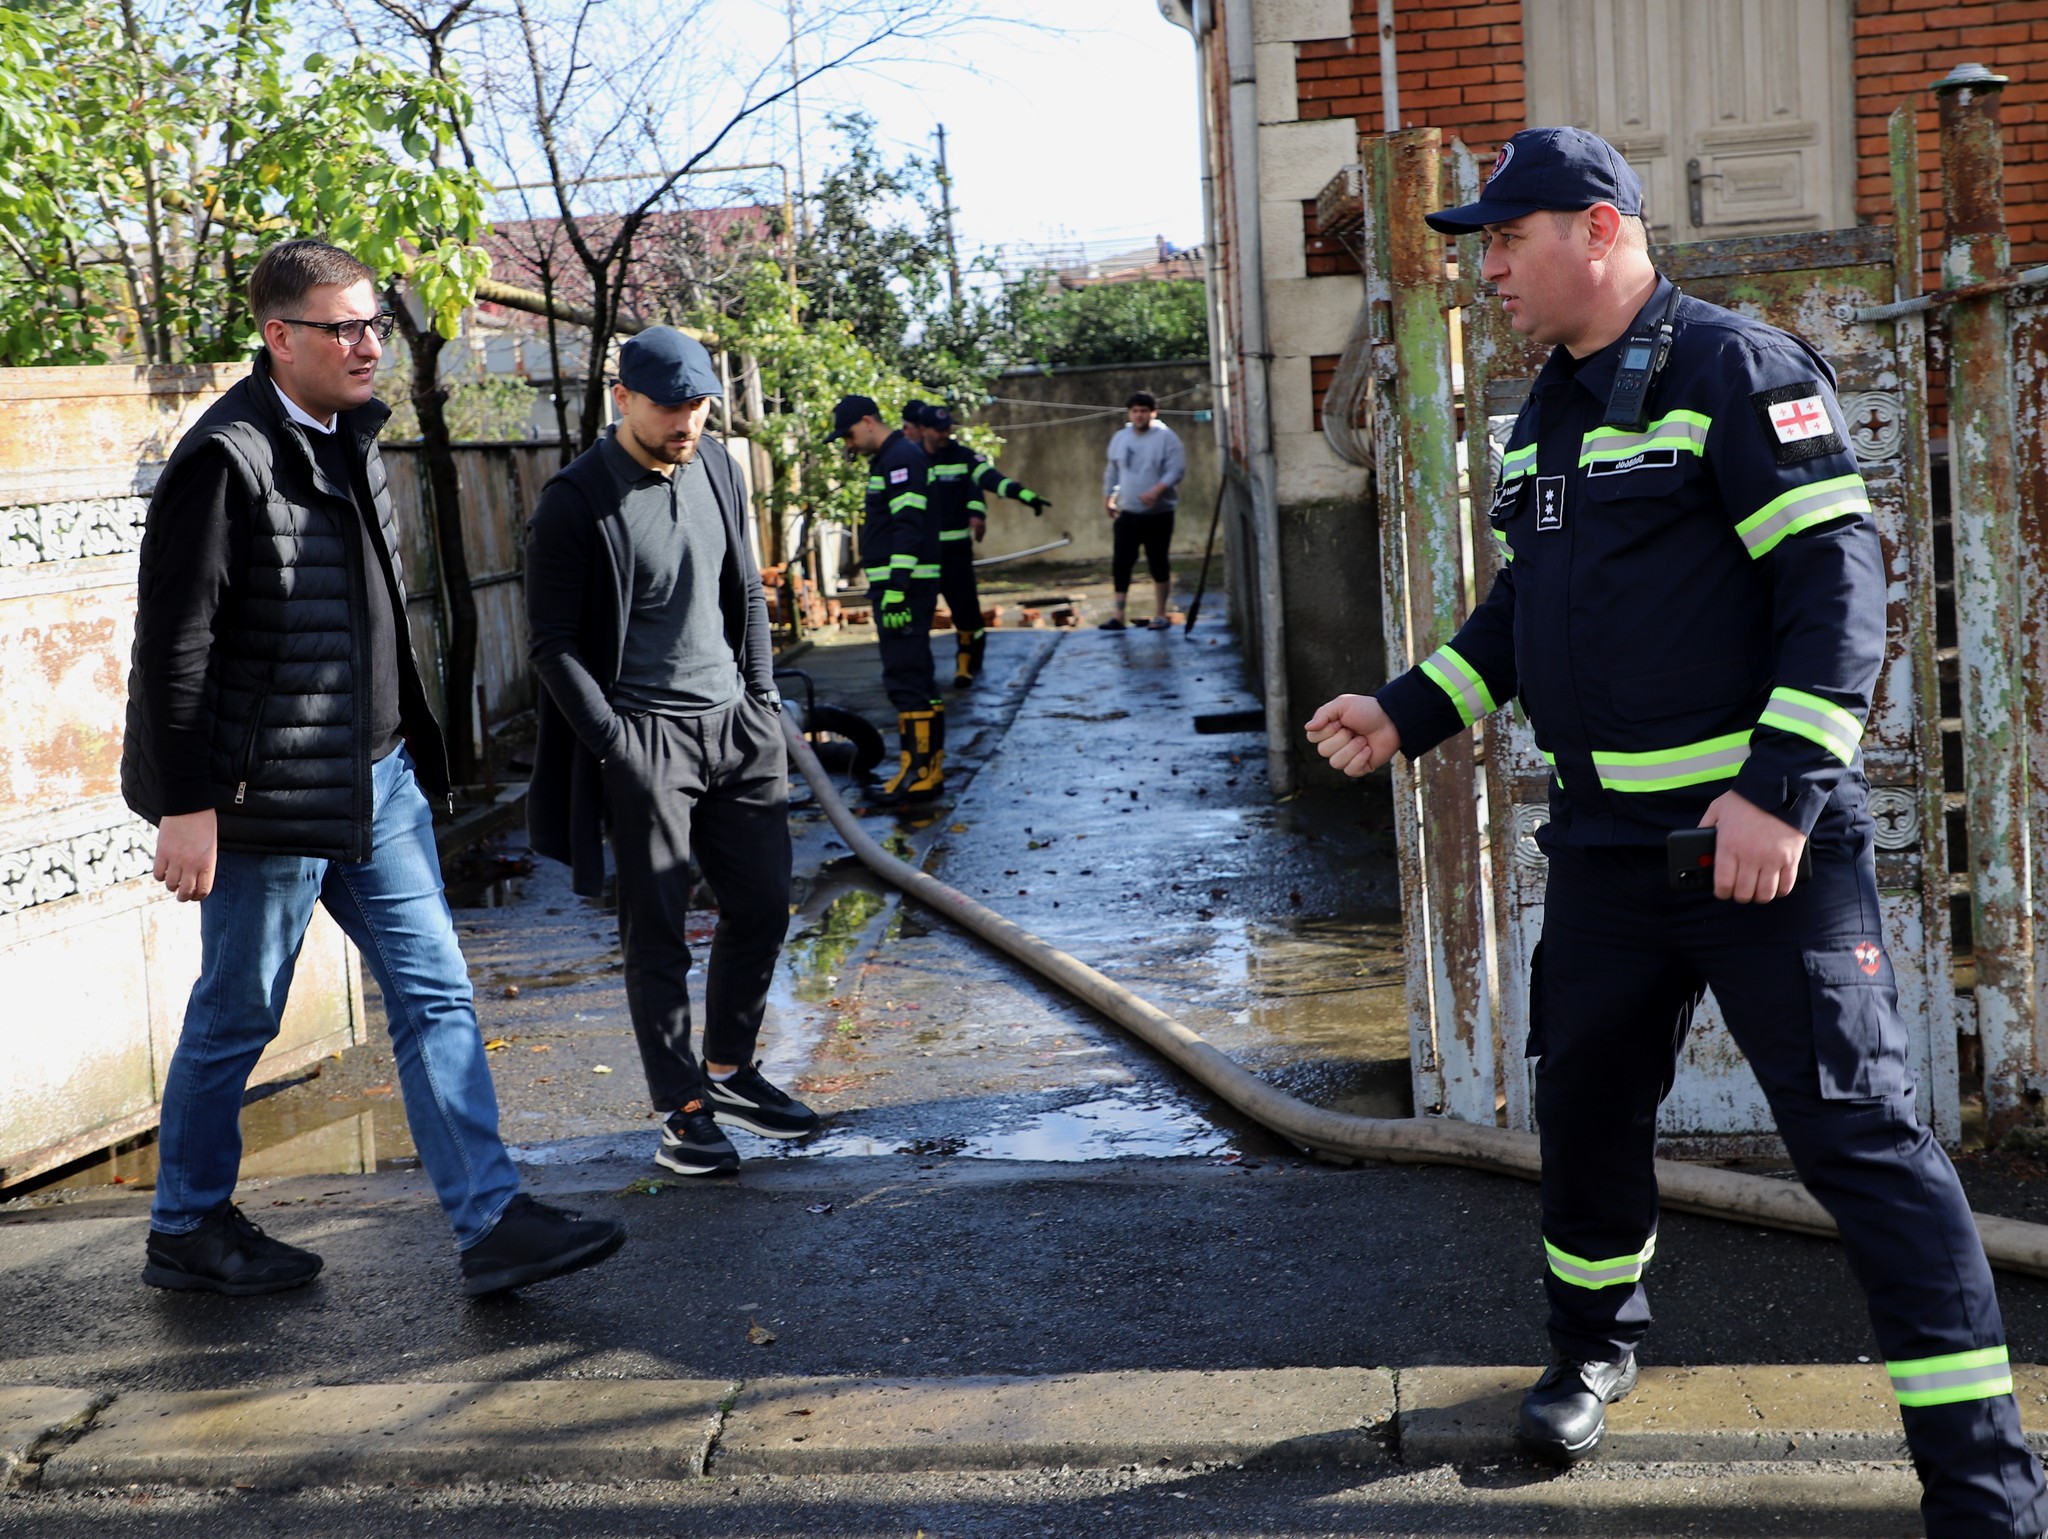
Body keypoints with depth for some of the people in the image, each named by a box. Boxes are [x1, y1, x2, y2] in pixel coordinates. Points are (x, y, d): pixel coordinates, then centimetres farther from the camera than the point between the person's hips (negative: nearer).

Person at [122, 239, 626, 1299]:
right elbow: (173, 644, -17)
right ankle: (187, 1232, 26)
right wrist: (187, 806, -18)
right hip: (271, 794, -8)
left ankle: (491, 1222, 9)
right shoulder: (226, 460, -17)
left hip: (376, 777, 8)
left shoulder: (348, 437, 10)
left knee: (435, 996, 5)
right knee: (236, 1019, 7)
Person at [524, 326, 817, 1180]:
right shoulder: (575, 501, -11)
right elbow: (553, 643, -9)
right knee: (657, 933, 0)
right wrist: (614, 743, -15)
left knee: (763, 903, 11)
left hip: (734, 724, 6)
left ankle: (729, 1070, 29)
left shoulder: (716, 467, 8)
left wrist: (762, 700, 10)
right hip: (643, 735, -6)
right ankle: (681, 1109, 11)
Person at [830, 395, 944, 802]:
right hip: (898, 587, 11)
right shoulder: (890, 458, 20)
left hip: (906, 585, -11)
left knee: (905, 680, -11)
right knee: (919, 679, 12)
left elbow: (908, 527, -20)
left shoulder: (902, 457, -12)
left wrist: (896, 589, -25)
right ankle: (930, 768, 17)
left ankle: (917, 771, -11)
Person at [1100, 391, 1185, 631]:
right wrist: (1108, 495, 17)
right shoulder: (1120, 438, 9)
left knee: (1158, 564, 3)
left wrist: (1157, 490, -26)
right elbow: (1112, 470, 20)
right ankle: (1118, 615, 2)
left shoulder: (1165, 437, -7)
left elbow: (1177, 469, -15)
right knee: (1120, 563, -2)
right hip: (1127, 513, 4)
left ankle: (1161, 615, 13)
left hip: (1158, 514, -4)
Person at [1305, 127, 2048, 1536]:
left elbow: (1840, 578, -17)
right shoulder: (1548, 412, 14)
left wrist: (1782, 792, -24)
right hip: (1608, 839, 8)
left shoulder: (1736, 369, -11)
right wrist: (1408, 715, 13)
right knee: (1585, 1102, 17)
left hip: (1765, 834, -8)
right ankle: (1597, 1346, 42)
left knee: (1858, 1131, -7)